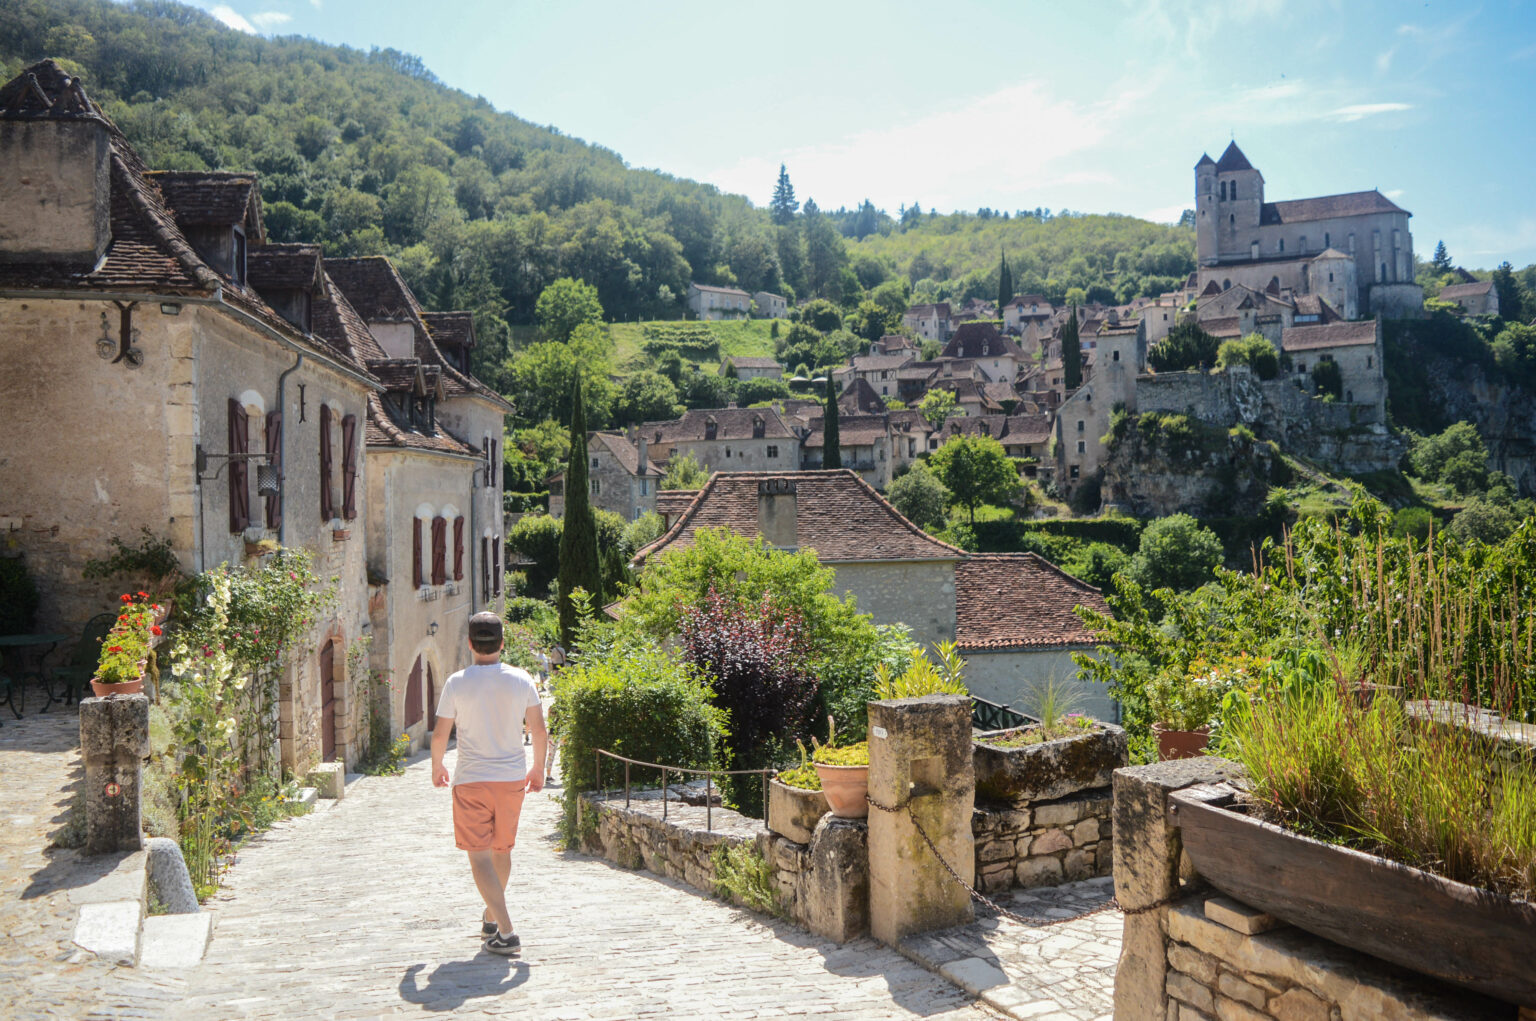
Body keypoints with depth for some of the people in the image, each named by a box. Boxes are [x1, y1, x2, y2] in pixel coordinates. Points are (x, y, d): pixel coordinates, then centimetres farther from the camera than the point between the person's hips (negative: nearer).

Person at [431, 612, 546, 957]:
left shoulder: (457, 683, -8)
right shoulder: (522, 680, -2)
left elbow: (440, 734, -2)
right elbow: (539, 731, 1)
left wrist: (437, 767, 16)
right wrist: (538, 768, 16)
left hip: (471, 779, -3)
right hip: (512, 777, 3)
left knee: (480, 857, -1)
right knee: (502, 851, 19)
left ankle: (505, 933, -10)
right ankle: (490, 919, 35)